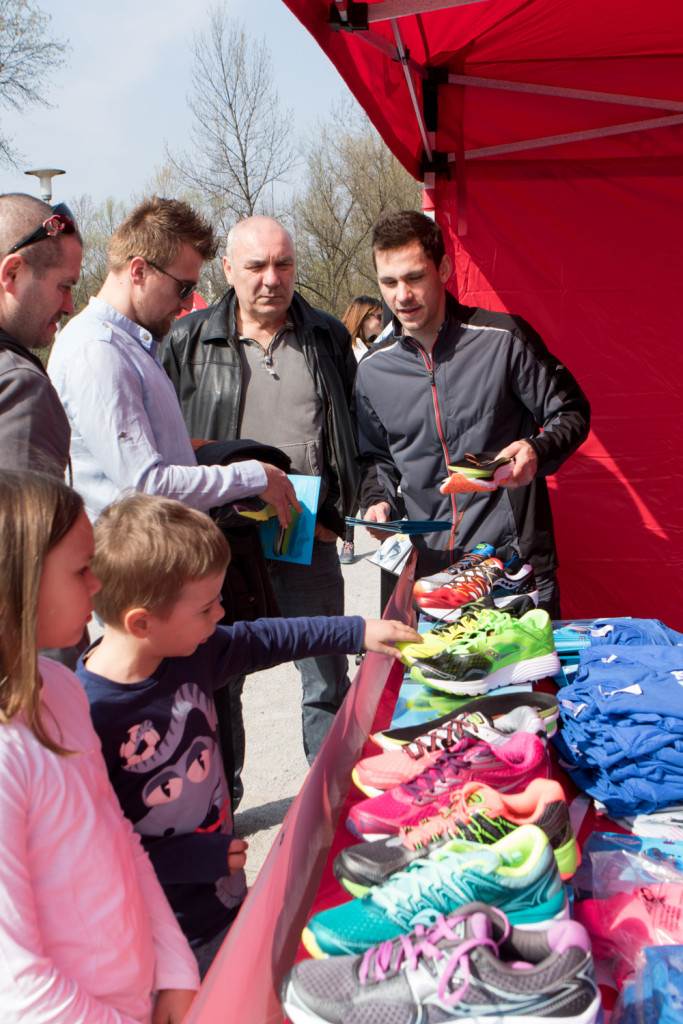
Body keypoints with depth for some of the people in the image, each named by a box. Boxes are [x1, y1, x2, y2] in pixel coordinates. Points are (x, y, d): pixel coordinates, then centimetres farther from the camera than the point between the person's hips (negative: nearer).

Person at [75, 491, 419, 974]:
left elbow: (265, 639, 11)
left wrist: (358, 633, 13)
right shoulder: (88, 716, -28)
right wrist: (199, 859, -21)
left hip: (223, 895, 7)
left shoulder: (193, 652, -6)